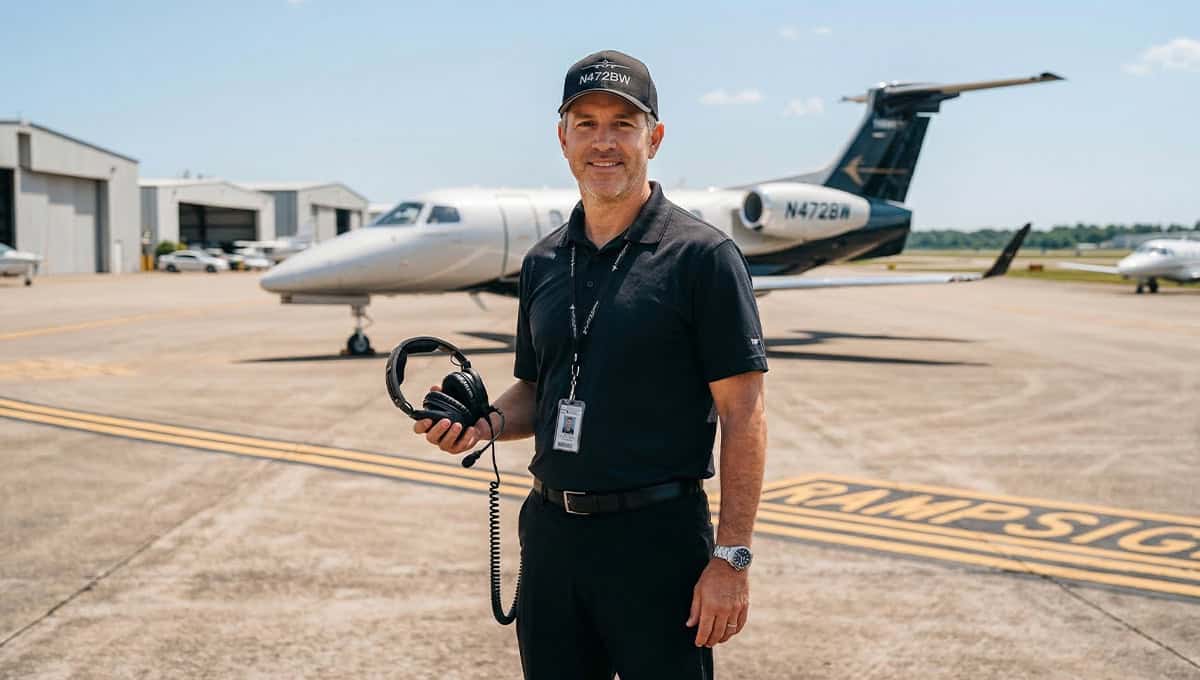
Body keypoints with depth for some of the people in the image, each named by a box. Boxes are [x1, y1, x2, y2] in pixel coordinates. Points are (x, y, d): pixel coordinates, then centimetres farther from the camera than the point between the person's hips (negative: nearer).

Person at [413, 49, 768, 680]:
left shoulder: (701, 255, -9)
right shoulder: (542, 262, 10)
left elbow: (742, 415, -11)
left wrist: (731, 558, -15)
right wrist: (482, 422, -3)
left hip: (658, 535, -6)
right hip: (551, 530, 6)